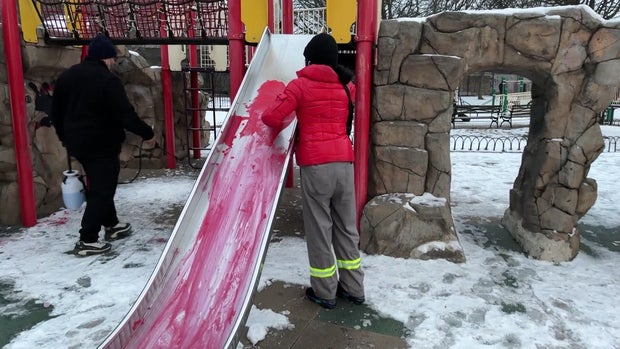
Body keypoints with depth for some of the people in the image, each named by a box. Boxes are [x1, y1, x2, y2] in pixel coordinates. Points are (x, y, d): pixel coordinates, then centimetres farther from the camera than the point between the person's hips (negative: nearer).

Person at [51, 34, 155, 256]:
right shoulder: (108, 80, -17)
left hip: (78, 143, 9)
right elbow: (125, 115, -21)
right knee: (102, 190, -2)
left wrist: (65, 137, 27)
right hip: (102, 145, -9)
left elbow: (56, 112, 16)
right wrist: (147, 133, -8)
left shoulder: (66, 76, 9)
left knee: (99, 185, 21)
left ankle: (111, 225, 34)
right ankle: (87, 240, 0)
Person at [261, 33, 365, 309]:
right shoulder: (347, 86, 11)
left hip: (315, 165, -4)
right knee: (347, 226, 14)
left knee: (319, 229, 6)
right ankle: (353, 288, 25)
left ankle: (324, 292, 18)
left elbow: (271, 117, -7)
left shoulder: (300, 85, -2)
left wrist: (281, 125, 14)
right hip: (344, 162, 5)